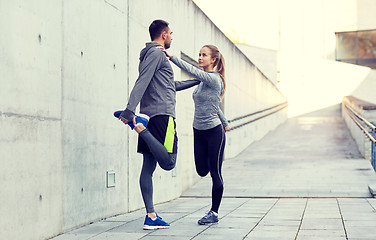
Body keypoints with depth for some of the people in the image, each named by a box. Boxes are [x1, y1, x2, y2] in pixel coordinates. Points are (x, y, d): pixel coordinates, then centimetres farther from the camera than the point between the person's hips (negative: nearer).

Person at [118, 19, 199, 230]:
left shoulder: (153, 55, 26)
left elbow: (171, 85, 37)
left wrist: (197, 80, 44)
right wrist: (129, 111, -26)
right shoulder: (156, 53, -3)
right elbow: (141, 83, -17)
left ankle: (151, 216, 5)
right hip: (162, 115, -10)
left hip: (150, 116, 10)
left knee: (149, 166, 4)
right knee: (168, 163, -14)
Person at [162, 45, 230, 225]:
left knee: (215, 173, 0)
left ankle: (214, 213, 7)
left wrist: (170, 56, -32)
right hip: (199, 131, 8)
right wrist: (225, 123, 30)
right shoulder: (203, 80, 11)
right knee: (202, 171, 8)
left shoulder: (214, 79, -15)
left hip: (214, 131, -8)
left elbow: (191, 70, -29)